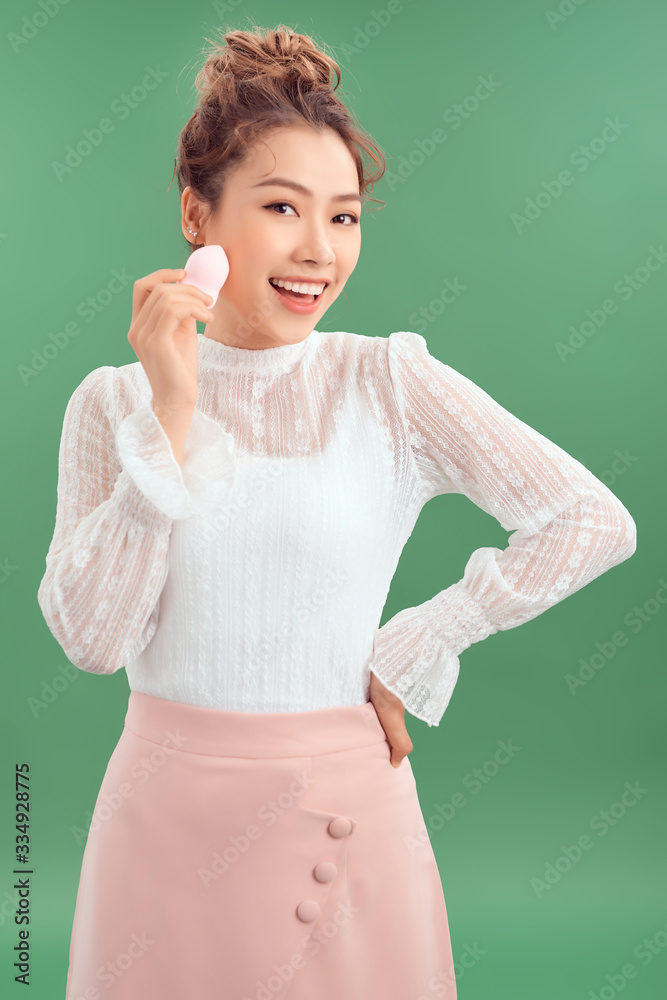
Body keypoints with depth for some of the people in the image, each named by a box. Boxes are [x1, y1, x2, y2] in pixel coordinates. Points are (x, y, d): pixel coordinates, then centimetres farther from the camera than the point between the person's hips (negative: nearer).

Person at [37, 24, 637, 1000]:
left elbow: (597, 522, -12)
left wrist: (413, 652, -9)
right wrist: (168, 417, -18)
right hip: (166, 810, 1)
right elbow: (90, 637, -12)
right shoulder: (112, 399, -2)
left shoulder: (393, 384, -7)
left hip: (342, 809, -1)